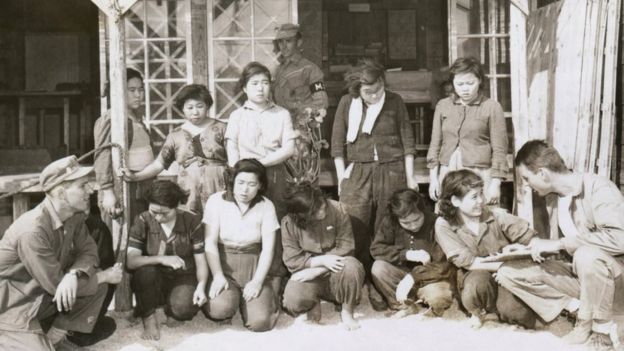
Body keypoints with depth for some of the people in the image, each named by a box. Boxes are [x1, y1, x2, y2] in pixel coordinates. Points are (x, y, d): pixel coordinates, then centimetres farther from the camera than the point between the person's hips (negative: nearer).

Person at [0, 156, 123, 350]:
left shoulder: (74, 215, -5)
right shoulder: (32, 231, -31)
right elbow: (57, 285, -25)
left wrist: (73, 275, -25)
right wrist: (105, 276, -15)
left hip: (45, 293, 9)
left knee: (98, 285, -4)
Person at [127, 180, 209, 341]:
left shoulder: (192, 222, -9)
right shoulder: (143, 221, -10)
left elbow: (201, 261, -8)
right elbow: (131, 261, -20)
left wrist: (201, 286, -27)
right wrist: (161, 259, -35)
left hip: (183, 279, 0)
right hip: (154, 281, 0)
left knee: (184, 308, -32)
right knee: (144, 270, -34)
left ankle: (170, 311, 7)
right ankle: (148, 317, -10)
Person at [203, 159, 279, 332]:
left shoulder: (266, 206, 1)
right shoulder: (216, 201, -3)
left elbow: (268, 248, -2)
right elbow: (210, 242, -7)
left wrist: (257, 281, -13)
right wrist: (217, 275, -18)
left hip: (253, 267, 1)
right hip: (223, 264, -1)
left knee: (260, 322, -19)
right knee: (220, 309, -30)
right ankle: (230, 295, 7)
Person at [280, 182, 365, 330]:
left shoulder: (337, 210, -13)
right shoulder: (288, 223, -11)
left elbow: (346, 247, -13)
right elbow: (292, 260, -11)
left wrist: (315, 270, -19)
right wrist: (322, 260, -24)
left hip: (334, 274, 1)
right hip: (308, 276, 0)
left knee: (352, 266, -35)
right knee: (293, 301, -33)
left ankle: (347, 311, -7)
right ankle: (313, 304, 7)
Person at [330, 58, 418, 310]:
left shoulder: (394, 101, 3)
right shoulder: (347, 103, 3)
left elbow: (407, 140, 6)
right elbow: (337, 144, 6)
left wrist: (410, 177, 4)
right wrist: (341, 178, 0)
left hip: (391, 172, 0)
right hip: (357, 173, 0)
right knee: (356, 235, -3)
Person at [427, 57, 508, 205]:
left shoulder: (492, 107, 0)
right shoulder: (443, 106, 9)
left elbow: (499, 149, -1)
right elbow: (435, 144, 12)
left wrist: (495, 183, -4)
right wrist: (433, 177, 7)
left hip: (479, 175, -3)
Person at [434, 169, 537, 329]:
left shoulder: (496, 216, -5)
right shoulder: (444, 225, -9)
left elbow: (530, 236, -2)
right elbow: (466, 261, -16)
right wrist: (503, 264, -20)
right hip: (473, 280, -1)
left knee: (524, 317, -27)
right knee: (479, 279, -37)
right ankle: (477, 312, -1)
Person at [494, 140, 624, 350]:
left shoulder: (598, 188, -21)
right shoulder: (552, 197, 3)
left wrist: (559, 244, -32)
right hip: (580, 273, 7)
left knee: (587, 255, -40)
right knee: (509, 274, -5)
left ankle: (601, 334, -19)